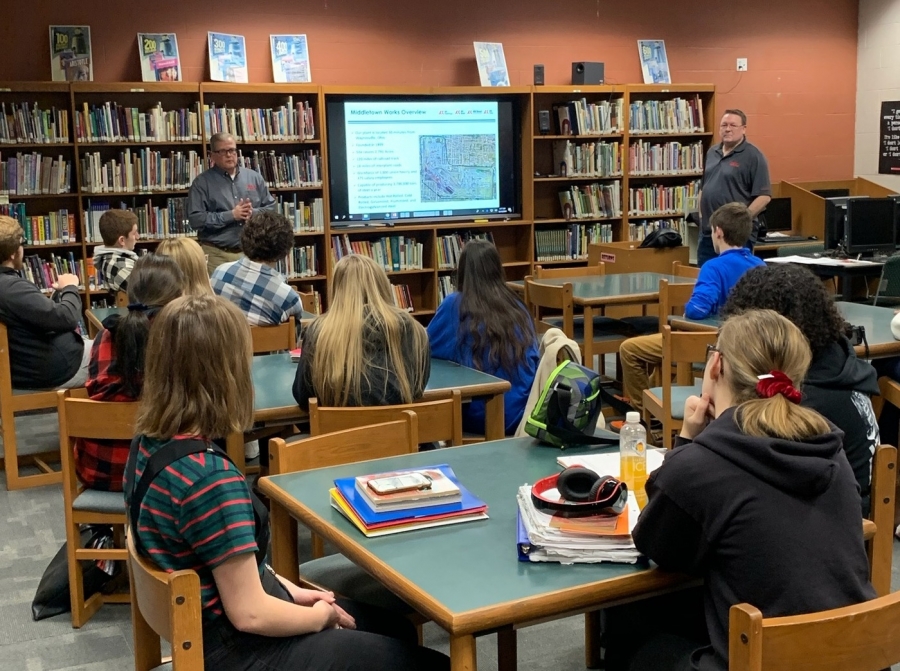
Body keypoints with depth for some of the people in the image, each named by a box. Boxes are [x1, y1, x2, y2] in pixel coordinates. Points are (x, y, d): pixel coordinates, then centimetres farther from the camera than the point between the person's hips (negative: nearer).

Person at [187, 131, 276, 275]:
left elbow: (271, 207, 12)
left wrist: (253, 213, -10)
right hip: (217, 254, -3)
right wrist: (231, 215, -17)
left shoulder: (254, 177, 10)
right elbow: (195, 219, -11)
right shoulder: (202, 182, -2)